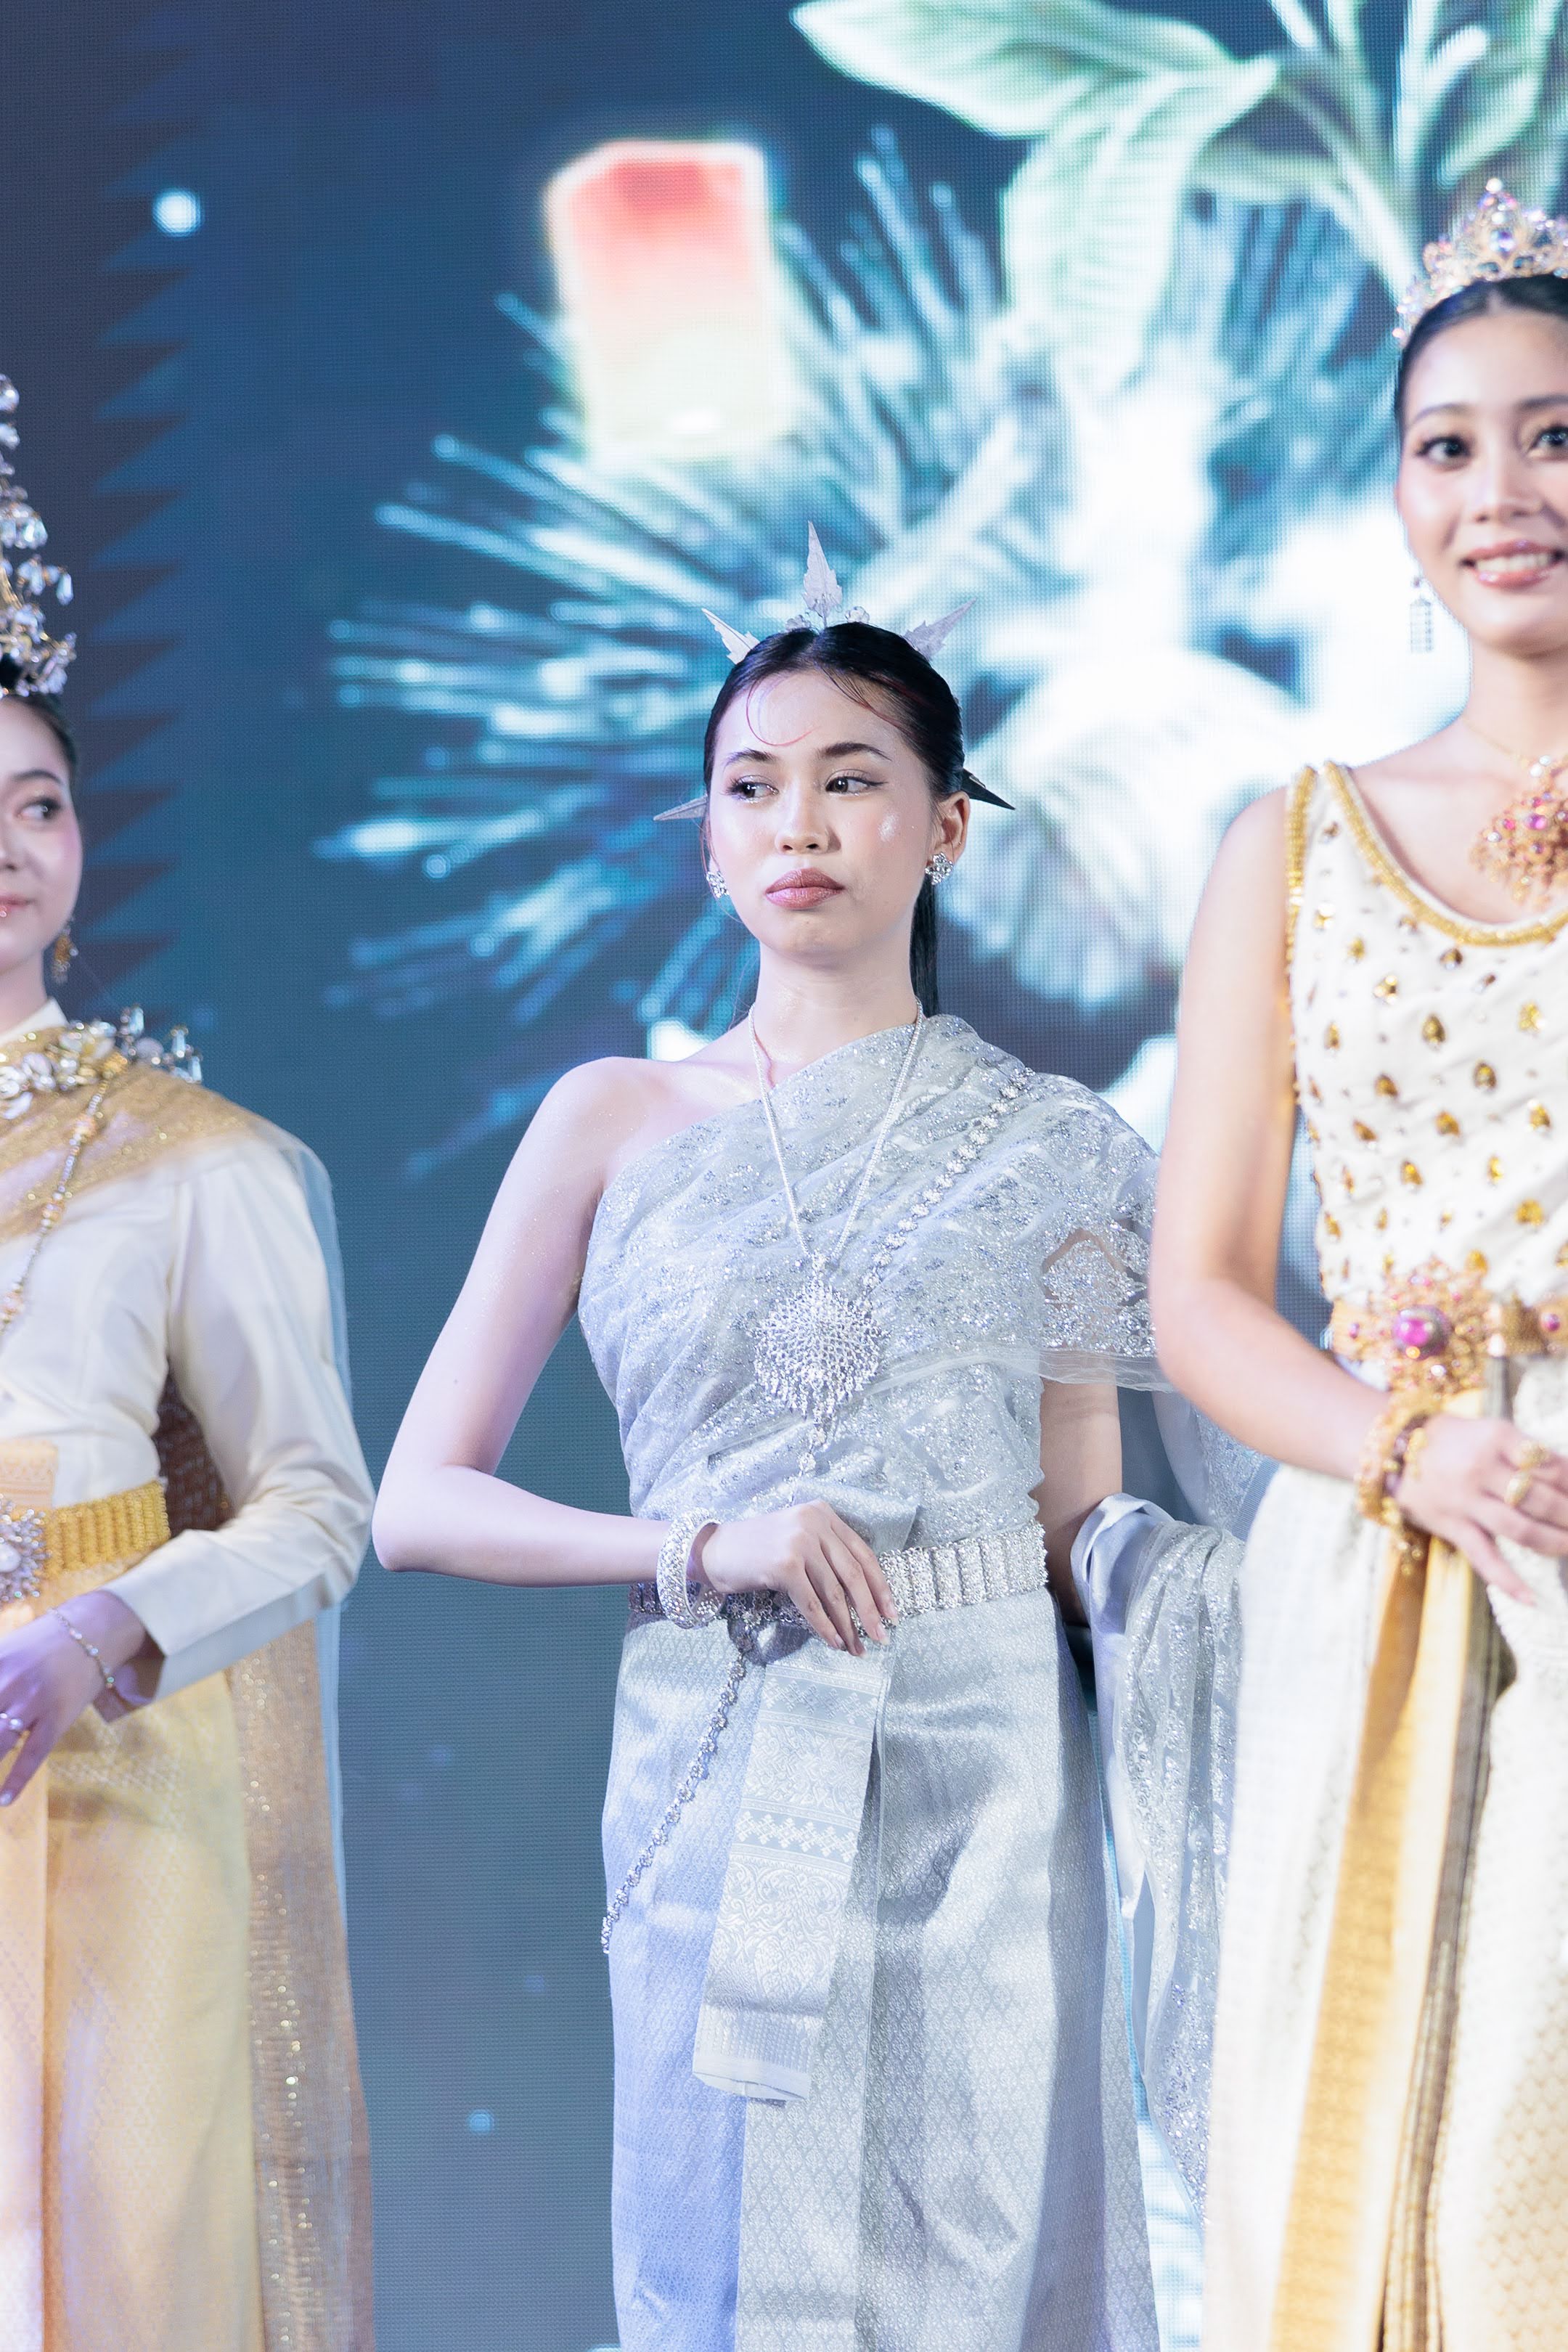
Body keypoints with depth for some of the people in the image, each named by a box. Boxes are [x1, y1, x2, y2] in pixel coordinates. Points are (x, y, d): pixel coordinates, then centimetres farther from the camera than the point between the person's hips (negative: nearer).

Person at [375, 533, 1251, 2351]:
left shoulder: (1041, 1148, 7)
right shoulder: (614, 1126, 5)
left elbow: (1079, 1518, 11)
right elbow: (417, 1501, 3)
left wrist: (1165, 1587, -11)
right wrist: (701, 1544, -10)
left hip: (989, 1784, 0)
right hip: (719, 1781, 0)